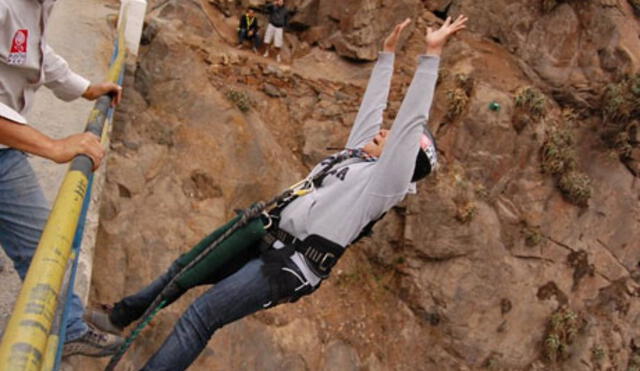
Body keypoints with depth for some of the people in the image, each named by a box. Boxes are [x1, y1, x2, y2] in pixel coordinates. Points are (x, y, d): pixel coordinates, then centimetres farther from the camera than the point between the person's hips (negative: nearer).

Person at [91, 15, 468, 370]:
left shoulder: (387, 179, -9)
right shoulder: (358, 152, 15)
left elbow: (412, 118, -15)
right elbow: (373, 103, 23)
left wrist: (432, 54, -13)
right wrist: (388, 52, 27)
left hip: (290, 264, -9)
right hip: (267, 239, 10)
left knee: (199, 317, -16)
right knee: (184, 269, 21)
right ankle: (119, 317, 42)